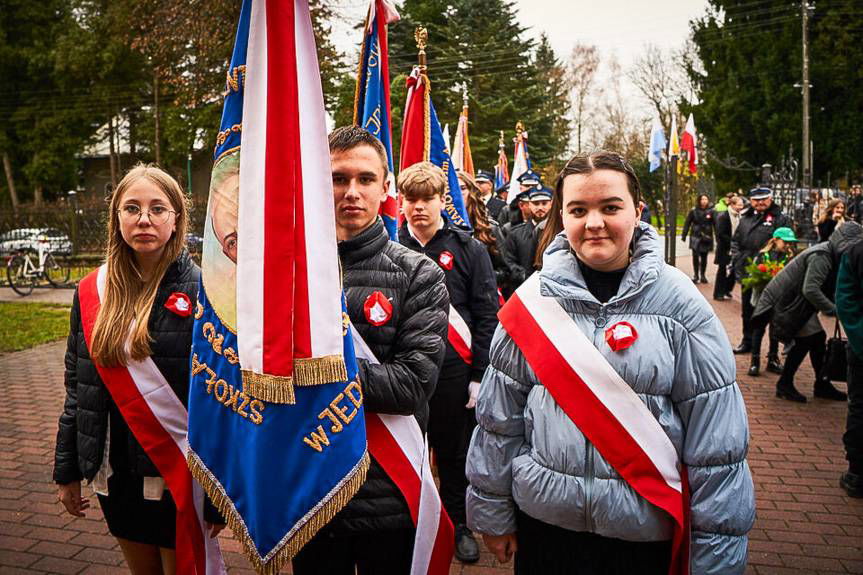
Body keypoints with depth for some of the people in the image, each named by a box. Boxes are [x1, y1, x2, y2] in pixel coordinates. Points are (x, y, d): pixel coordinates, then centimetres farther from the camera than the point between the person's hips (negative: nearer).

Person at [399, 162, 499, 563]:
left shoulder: (468, 250, -1)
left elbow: (487, 315, -2)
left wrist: (480, 374, -6)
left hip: (454, 371, -1)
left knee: (456, 453, 12)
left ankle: (460, 525, 32)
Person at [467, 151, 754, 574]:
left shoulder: (680, 303, -9)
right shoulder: (534, 297, -5)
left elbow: (716, 438, -6)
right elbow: (498, 416, 2)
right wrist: (492, 513, 6)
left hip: (648, 530, -1)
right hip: (542, 517, 1)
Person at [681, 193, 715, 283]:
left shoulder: (711, 212, 0)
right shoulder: (693, 211, -1)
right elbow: (687, 223, 1)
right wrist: (684, 235, -2)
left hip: (706, 238, 1)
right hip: (695, 237, -1)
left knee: (704, 257, 7)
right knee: (695, 256, -3)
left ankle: (702, 275, 17)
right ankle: (695, 275, 7)